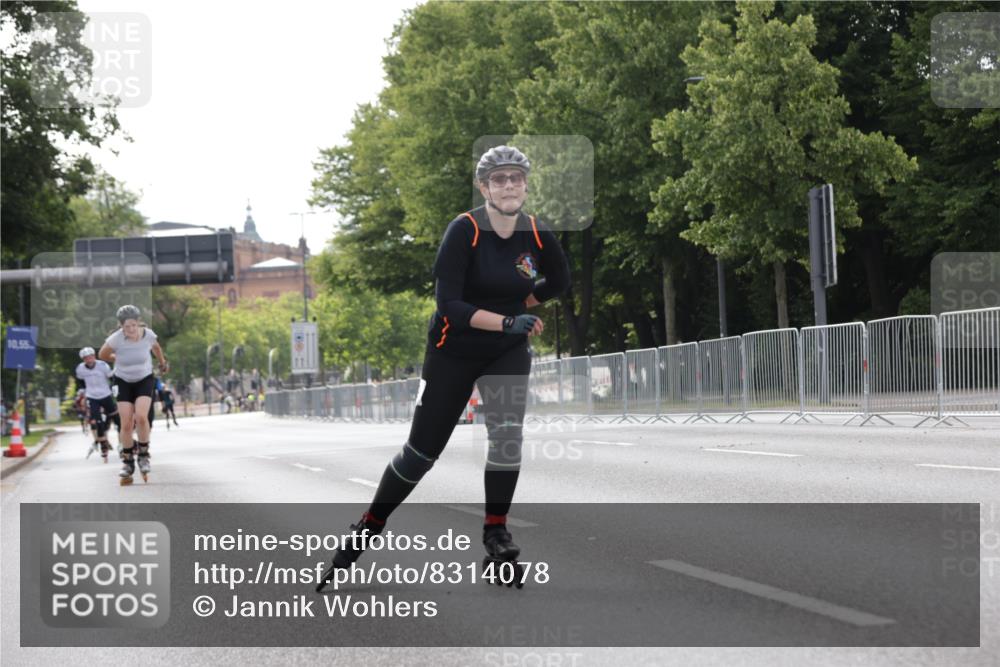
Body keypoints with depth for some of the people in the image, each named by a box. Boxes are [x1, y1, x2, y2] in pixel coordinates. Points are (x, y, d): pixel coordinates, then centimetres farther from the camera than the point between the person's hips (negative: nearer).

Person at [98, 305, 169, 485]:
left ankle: (143, 455, -2)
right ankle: (127, 463, 11)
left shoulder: (148, 334, -18)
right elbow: (103, 355, -4)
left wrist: (162, 362, 23)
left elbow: (155, 347, 7)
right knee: (126, 425, -7)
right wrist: (122, 360, 2)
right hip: (124, 382, 0)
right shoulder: (116, 339, -24)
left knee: (141, 417, -22)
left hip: (144, 380, 0)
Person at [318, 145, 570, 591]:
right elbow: (448, 305, -26)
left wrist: (515, 305, 7)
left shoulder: (537, 235, -7)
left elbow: (559, 281, 14)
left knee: (507, 434, -19)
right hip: (452, 352, -2)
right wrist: (506, 320, -34)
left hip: (508, 352, 3)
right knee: (422, 449, 3)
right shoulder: (464, 231, -20)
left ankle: (496, 531, -1)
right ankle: (369, 527, 22)